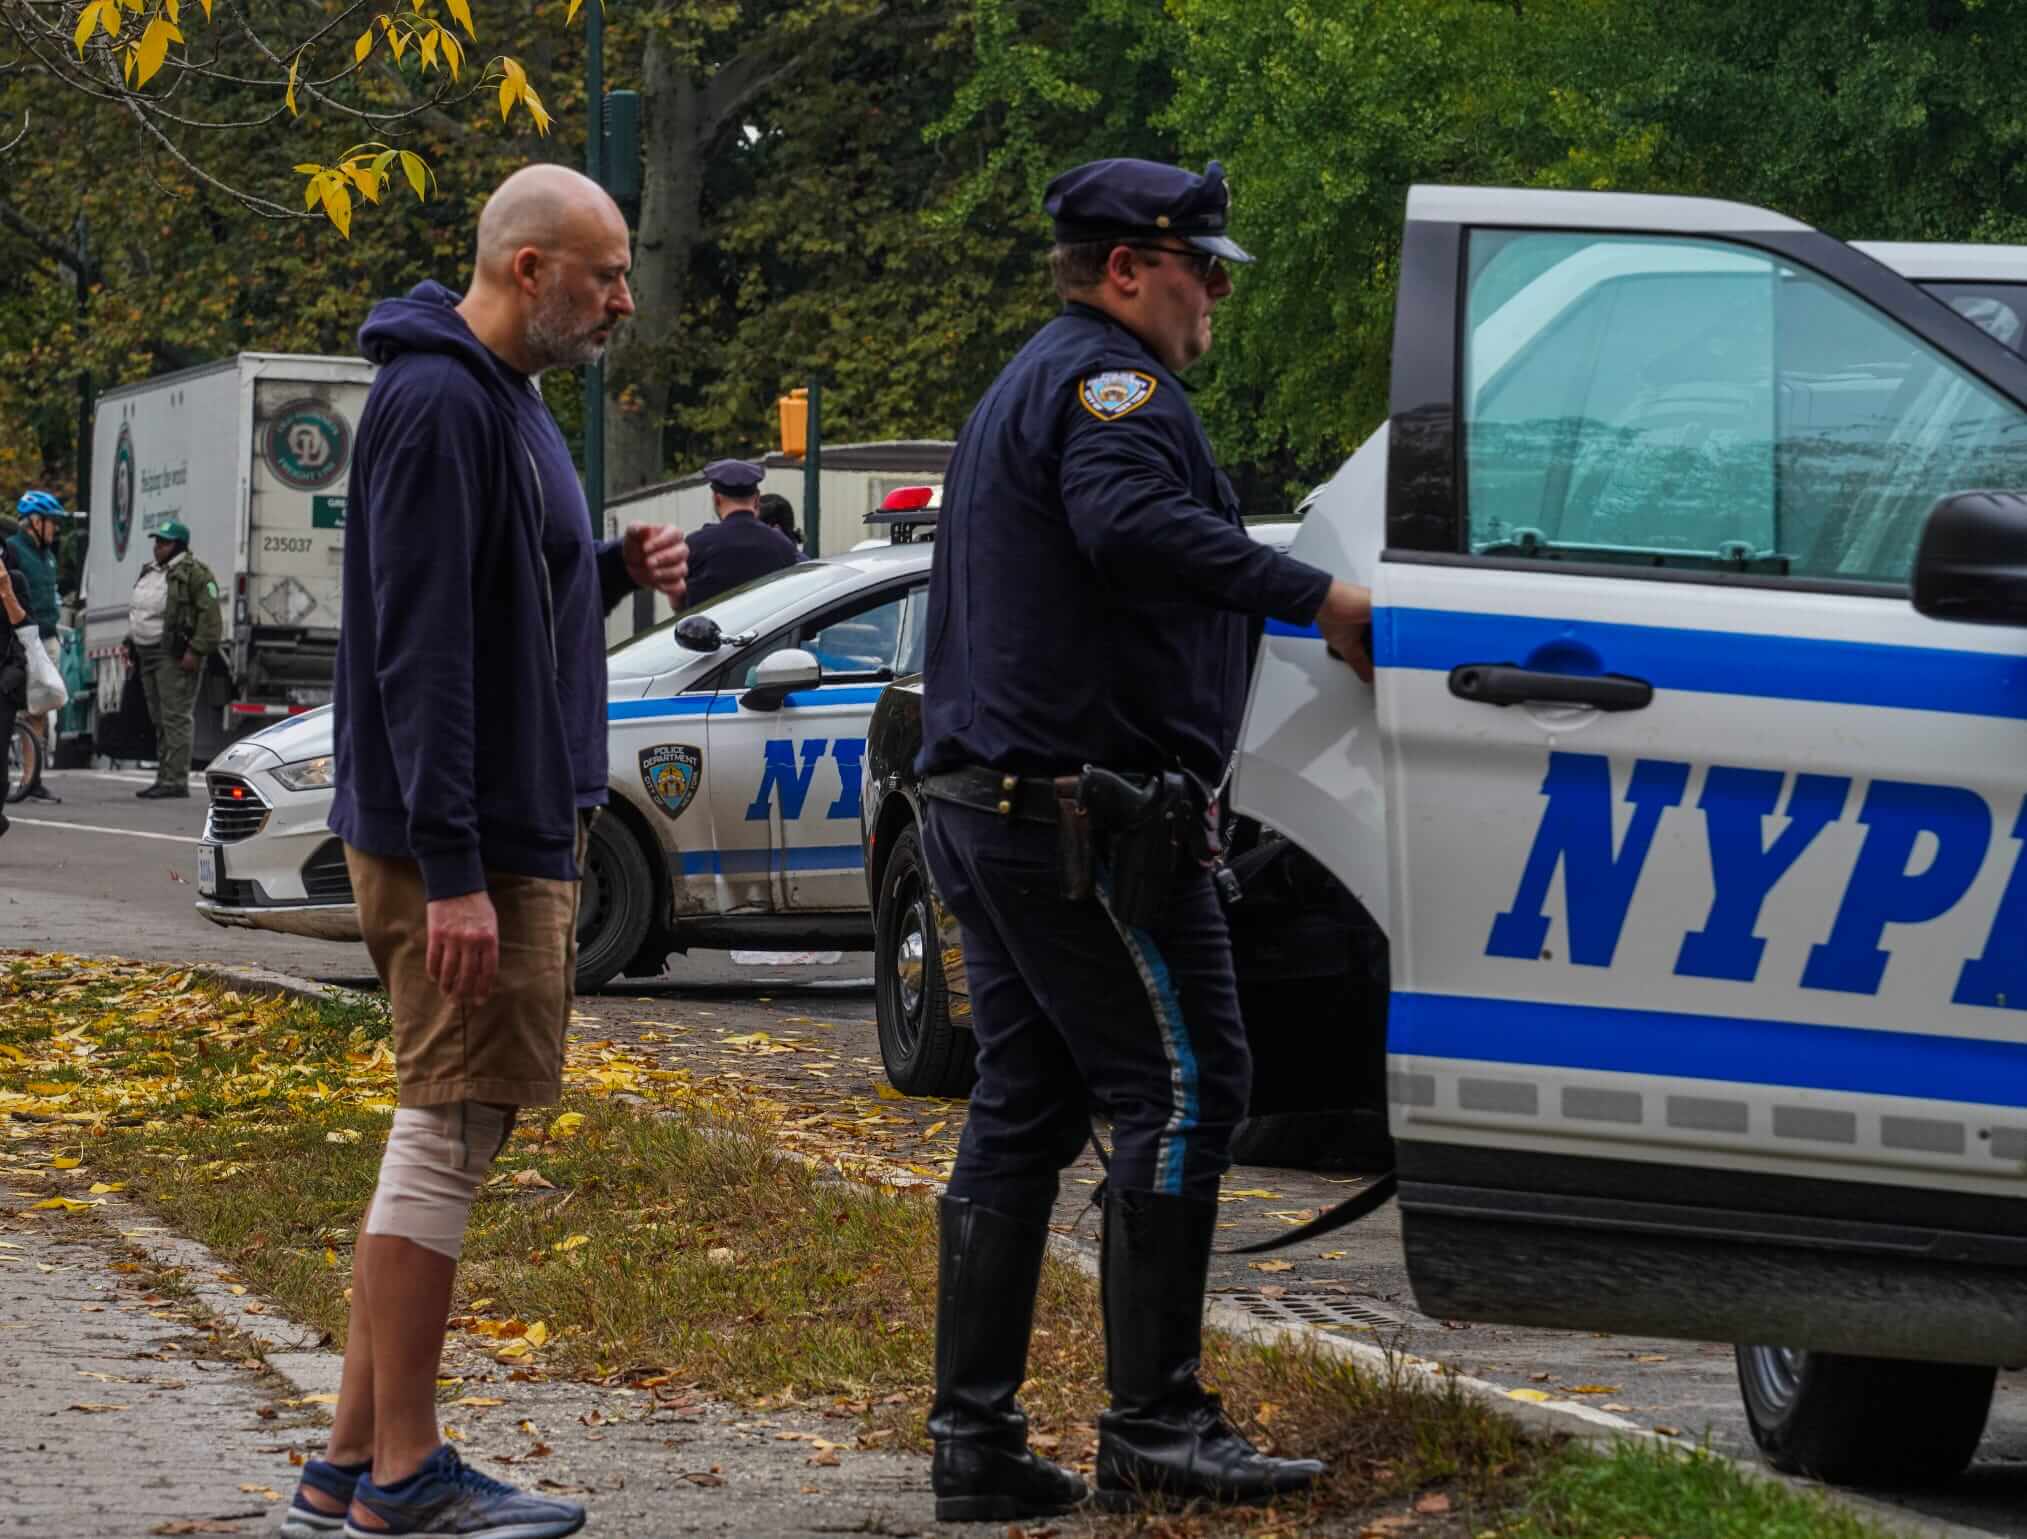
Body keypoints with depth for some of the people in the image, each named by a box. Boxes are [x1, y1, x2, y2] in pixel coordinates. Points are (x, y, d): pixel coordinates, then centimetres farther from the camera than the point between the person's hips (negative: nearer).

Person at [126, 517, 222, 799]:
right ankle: (165, 778, 16)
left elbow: (209, 615, -16)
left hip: (175, 657, -10)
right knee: (160, 720, 12)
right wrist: (132, 644, 22)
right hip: (147, 654, 10)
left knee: (175, 718, -12)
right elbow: (138, 611, 30)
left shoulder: (193, 573, -9)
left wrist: (197, 650, -21)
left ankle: (175, 780, -14)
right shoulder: (149, 572, 20)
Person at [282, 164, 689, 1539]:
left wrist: (614, 571, 5)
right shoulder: (439, 404, -16)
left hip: (521, 833, 10)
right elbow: (421, 643, -22)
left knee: (454, 1134, 12)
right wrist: (453, 870, -25)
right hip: (468, 846, -10)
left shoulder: (507, 398, 16)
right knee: (449, 1133, -7)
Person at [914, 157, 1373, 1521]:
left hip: (986, 799, 11)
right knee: (1182, 1091, -8)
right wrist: (1320, 599, -32)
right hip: (1090, 814, -11)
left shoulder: (1032, 388, 25)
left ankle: (975, 1436, 9)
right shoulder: (1108, 382, -10)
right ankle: (1155, 1428, -9)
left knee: (1024, 1109, 10)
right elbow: (1130, 524, -31)